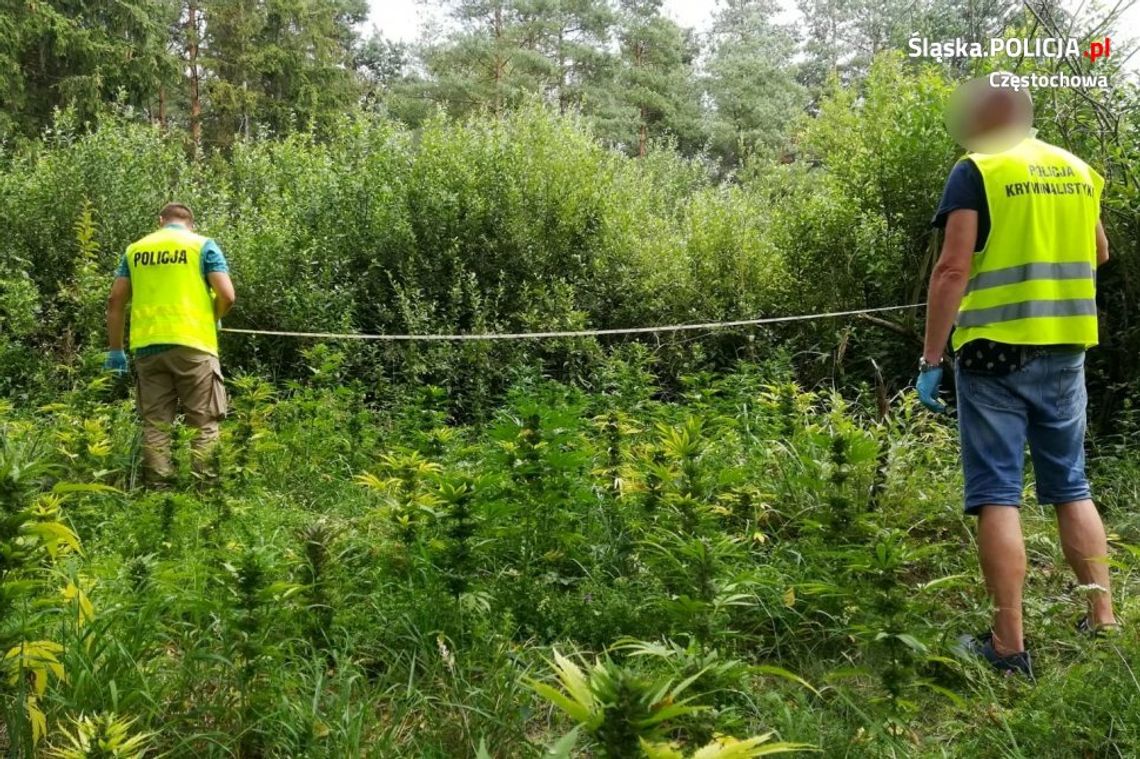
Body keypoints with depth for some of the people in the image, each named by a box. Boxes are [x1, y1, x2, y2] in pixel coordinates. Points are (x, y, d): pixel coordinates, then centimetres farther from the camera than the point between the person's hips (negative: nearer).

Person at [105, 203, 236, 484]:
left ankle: (157, 488, 7)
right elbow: (227, 295, -6)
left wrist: (115, 350, 16)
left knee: (155, 424, 7)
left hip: (147, 345, 4)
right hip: (192, 343, -3)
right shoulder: (202, 245, 5)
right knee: (204, 423, 1)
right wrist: (212, 317, 15)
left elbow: (115, 301, 12)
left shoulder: (135, 249, 16)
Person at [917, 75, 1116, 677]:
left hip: (996, 351, -6)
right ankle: (1103, 621, 19)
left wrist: (930, 360, -13)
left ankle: (1009, 645, 0)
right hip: (1065, 350, 6)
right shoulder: (1079, 171, 12)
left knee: (997, 495, -2)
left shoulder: (976, 171, -7)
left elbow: (953, 270, -15)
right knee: (1071, 486, 17)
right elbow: (1098, 255, 24)